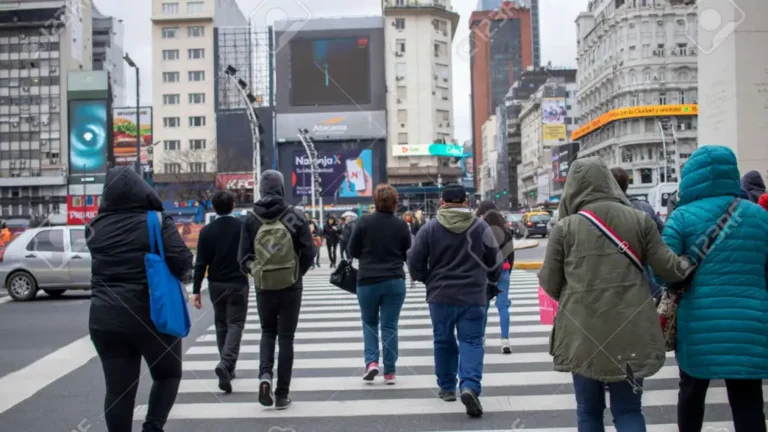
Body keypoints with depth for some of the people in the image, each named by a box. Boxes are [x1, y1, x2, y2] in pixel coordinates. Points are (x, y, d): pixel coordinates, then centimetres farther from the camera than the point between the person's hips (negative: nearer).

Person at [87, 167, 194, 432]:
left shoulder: (95, 227, 5)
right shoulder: (157, 222, -9)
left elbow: (100, 266, 16)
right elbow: (181, 261, -14)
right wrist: (185, 273, 4)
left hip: (105, 319, 3)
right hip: (153, 316, -3)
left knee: (118, 389, 10)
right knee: (168, 373, 18)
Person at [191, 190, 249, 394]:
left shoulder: (207, 231, -3)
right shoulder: (243, 227, -4)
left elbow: (201, 263, -5)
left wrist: (196, 290, -2)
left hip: (216, 284, 2)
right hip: (238, 283, -2)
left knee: (221, 324, 16)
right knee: (235, 324, -1)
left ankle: (227, 366, 23)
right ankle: (226, 364, -21)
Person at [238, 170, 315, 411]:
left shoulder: (251, 220, -3)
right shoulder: (296, 217, -6)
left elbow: (243, 257, -4)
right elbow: (308, 253, -5)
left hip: (263, 287, 1)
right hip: (290, 287, -1)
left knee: (268, 333, 22)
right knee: (286, 338, 9)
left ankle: (265, 375, -2)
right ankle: (282, 395, 13)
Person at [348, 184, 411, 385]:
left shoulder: (364, 222, -7)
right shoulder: (401, 225, -3)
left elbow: (352, 251, -1)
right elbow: (408, 254, 5)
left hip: (368, 281, 0)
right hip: (395, 281, 1)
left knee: (369, 323, 18)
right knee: (390, 326, 7)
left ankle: (371, 361, 4)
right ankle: (389, 372, 11)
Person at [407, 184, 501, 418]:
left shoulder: (430, 228, -4)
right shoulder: (480, 227, -1)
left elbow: (415, 262, -3)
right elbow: (494, 261, 6)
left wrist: (427, 280, 17)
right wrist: (492, 279, 26)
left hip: (440, 295, 1)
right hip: (473, 296, 0)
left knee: (443, 341, 16)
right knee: (471, 341, 4)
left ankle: (447, 387, 26)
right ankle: (470, 386, -15)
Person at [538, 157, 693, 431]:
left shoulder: (565, 227, -2)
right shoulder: (640, 220, 2)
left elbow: (550, 282, 1)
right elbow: (668, 268, 4)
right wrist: (690, 261, 25)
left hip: (582, 333, -1)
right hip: (630, 330, 1)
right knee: (628, 409, 13)